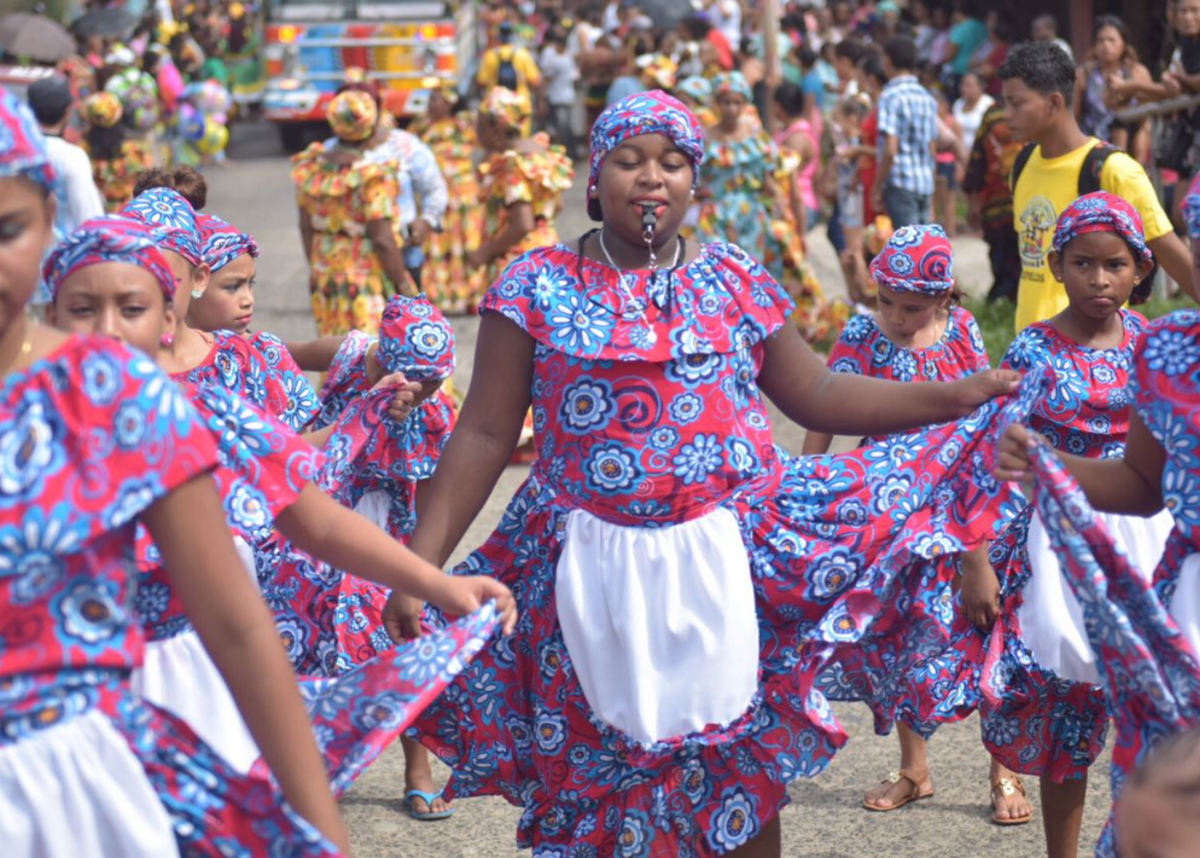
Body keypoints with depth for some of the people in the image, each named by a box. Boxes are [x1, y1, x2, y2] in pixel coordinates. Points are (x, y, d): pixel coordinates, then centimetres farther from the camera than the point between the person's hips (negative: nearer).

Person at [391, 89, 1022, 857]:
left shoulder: (734, 280, 6)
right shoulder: (537, 288, -1)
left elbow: (819, 396, 9)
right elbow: (484, 437, -3)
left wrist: (959, 396, 1)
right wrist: (421, 565, -10)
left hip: (730, 561, 1)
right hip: (596, 569, -1)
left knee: (744, 770, 5)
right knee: (601, 778, 7)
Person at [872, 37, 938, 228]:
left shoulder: (890, 96, -9)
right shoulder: (927, 97, 13)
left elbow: (890, 150, -17)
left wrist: (877, 189, -10)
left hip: (900, 183, -7)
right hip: (925, 183, 7)